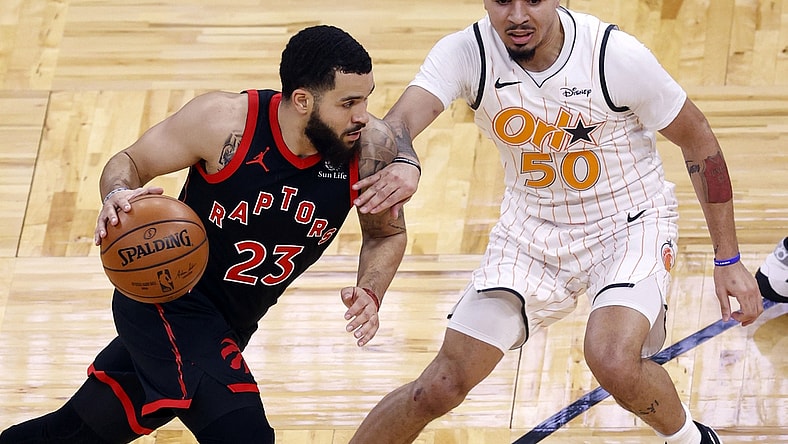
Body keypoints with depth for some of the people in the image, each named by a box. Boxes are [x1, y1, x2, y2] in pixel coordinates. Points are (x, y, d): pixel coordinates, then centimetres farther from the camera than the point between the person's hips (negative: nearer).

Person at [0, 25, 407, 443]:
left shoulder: (370, 148, -16)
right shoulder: (223, 119, -22)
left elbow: (387, 234, 3)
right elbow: (128, 162, -7)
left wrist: (370, 292, -17)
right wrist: (117, 197, -31)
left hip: (229, 327, 5)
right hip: (167, 300, -5)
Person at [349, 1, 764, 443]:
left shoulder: (617, 55, -23)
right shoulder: (465, 53, -18)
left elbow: (698, 139, -10)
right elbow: (401, 120, -34)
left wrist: (728, 259, -8)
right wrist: (401, 165, -60)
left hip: (631, 227, -3)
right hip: (531, 230, 3)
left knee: (613, 361, -29)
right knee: (442, 386, -4)